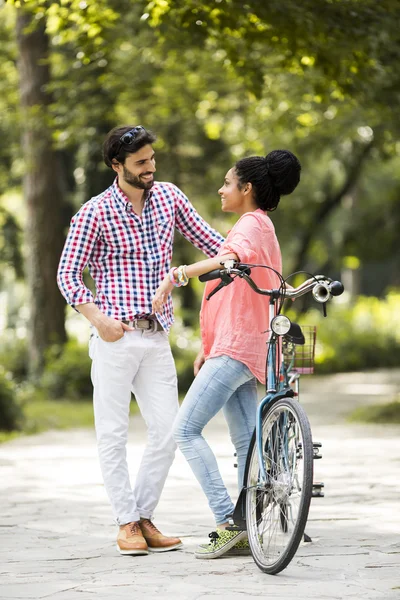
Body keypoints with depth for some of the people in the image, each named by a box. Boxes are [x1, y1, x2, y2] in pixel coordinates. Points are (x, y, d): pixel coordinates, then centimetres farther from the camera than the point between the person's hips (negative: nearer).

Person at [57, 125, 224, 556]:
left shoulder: (169, 196, 9)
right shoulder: (95, 212, -4)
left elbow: (207, 240, 17)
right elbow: (67, 273, -3)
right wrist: (97, 317, -17)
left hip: (157, 337, 4)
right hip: (115, 337, -4)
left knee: (167, 432, 0)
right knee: (113, 434, -1)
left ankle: (144, 517, 12)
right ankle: (126, 523, 8)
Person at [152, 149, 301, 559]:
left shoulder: (252, 224, -9)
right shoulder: (259, 227, 24)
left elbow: (234, 256, -34)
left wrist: (178, 275, -46)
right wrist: (209, 348, 28)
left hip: (236, 349, -11)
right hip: (237, 346, 11)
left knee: (185, 429, -14)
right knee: (245, 442, 7)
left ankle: (228, 522, -18)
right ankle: (250, 531, 6)